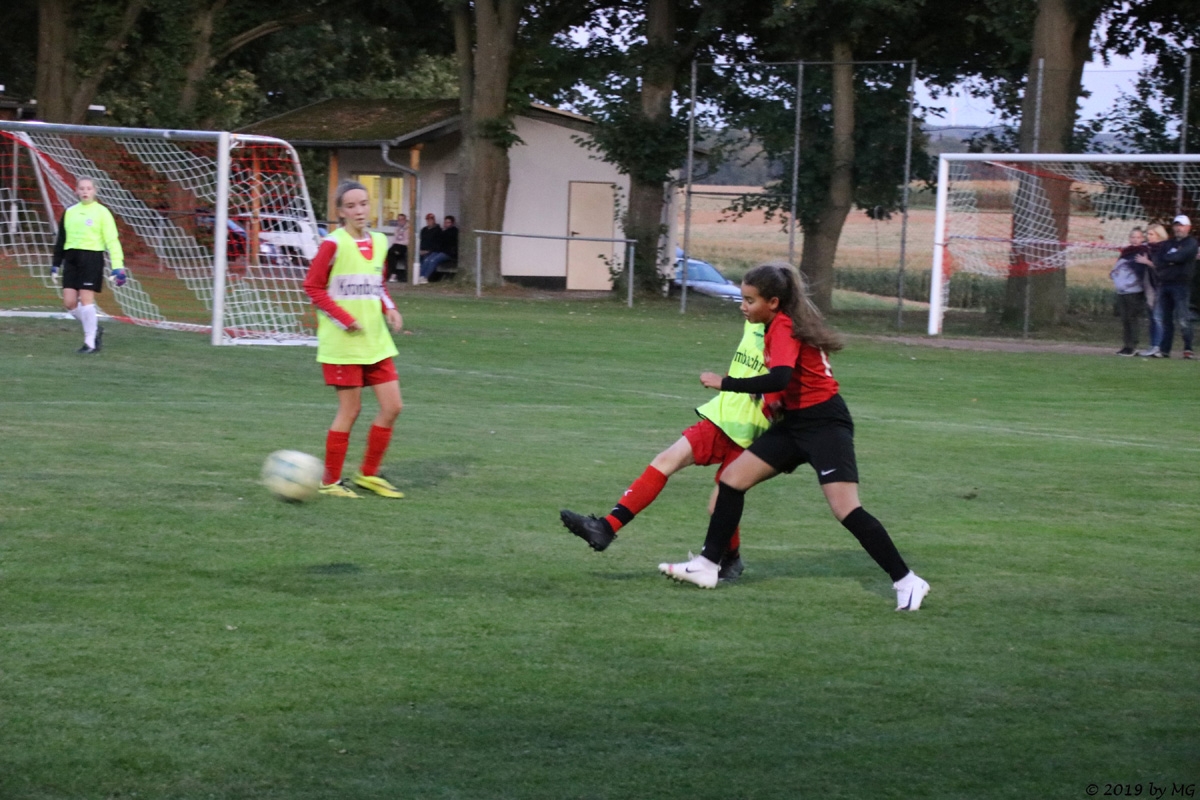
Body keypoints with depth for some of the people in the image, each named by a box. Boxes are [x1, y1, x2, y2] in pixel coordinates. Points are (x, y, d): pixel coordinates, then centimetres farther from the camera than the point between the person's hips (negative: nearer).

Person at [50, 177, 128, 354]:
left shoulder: (102, 212, -3)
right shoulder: (69, 212, 13)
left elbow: (112, 240, -7)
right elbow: (61, 239, 21)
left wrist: (118, 266, -15)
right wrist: (55, 263, 21)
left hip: (92, 258, -5)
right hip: (71, 258, 5)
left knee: (86, 299, -10)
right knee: (69, 302, 0)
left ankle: (90, 343, 0)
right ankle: (94, 328, 23)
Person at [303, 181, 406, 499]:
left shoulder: (379, 242, 9)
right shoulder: (334, 244, -11)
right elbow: (313, 286, -8)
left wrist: (389, 309, 3)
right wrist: (345, 318, -16)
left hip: (376, 340, 7)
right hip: (343, 342, -7)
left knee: (392, 406, 3)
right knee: (350, 410, -3)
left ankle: (368, 475, 17)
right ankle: (330, 481, 11)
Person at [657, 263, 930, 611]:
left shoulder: (783, 328, -18)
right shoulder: (778, 324, 10)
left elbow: (779, 378, -33)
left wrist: (724, 383, -27)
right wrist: (775, 400, 4)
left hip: (824, 422, -10)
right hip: (796, 422, 10)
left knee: (846, 509, -16)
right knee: (732, 478, 3)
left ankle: (906, 582, -9)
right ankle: (708, 565, 9)